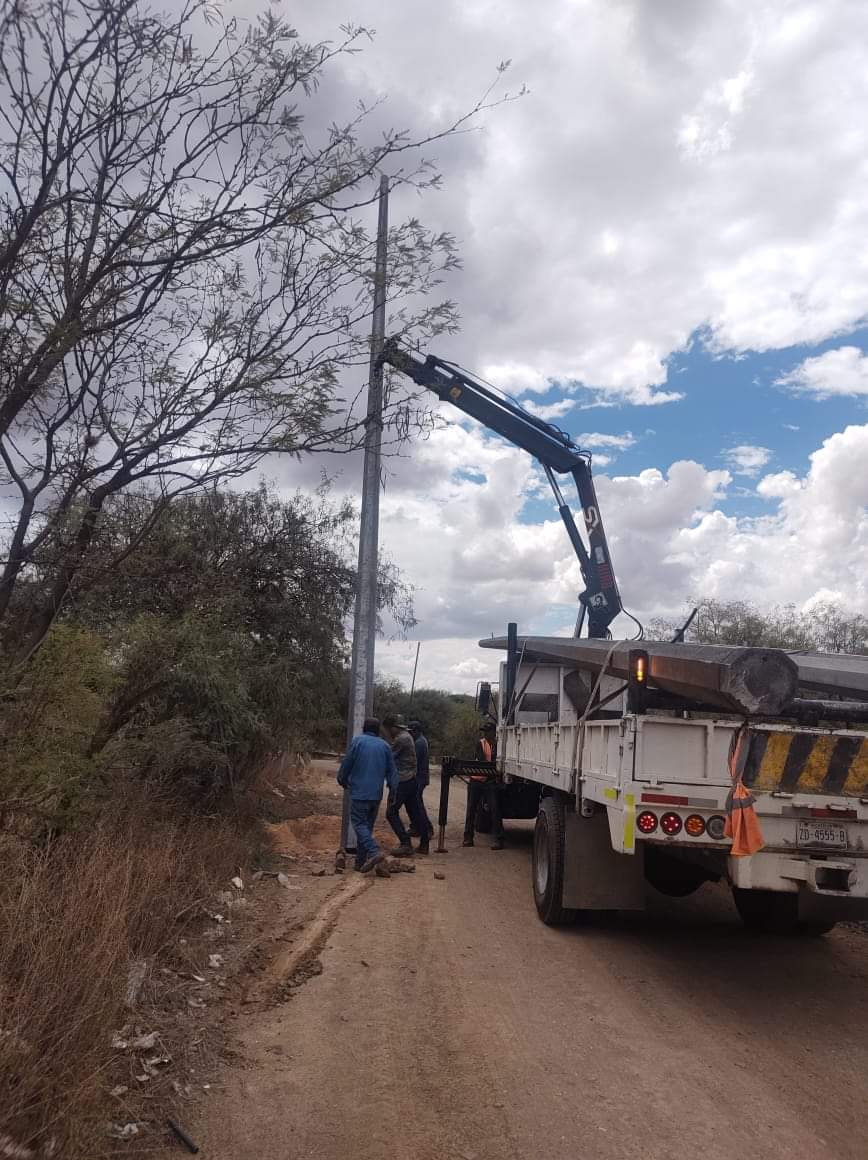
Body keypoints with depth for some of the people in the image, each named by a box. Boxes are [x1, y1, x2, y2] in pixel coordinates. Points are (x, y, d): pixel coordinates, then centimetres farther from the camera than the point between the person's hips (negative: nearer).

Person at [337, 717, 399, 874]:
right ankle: (361, 861, 15)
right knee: (368, 825, 13)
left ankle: (374, 852, -23)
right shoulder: (384, 745, 8)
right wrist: (392, 788, 17)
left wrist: (342, 781, 15)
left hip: (359, 792, -5)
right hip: (376, 794, 5)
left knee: (359, 824, -3)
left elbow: (346, 764, -2)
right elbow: (392, 770, 8)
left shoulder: (357, 741, -3)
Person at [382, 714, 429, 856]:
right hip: (411, 780, 10)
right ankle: (423, 844, 15)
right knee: (415, 812, 12)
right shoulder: (406, 736, 14)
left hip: (402, 781, -10)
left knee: (391, 812, -5)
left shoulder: (400, 740, -16)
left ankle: (406, 845, -9)